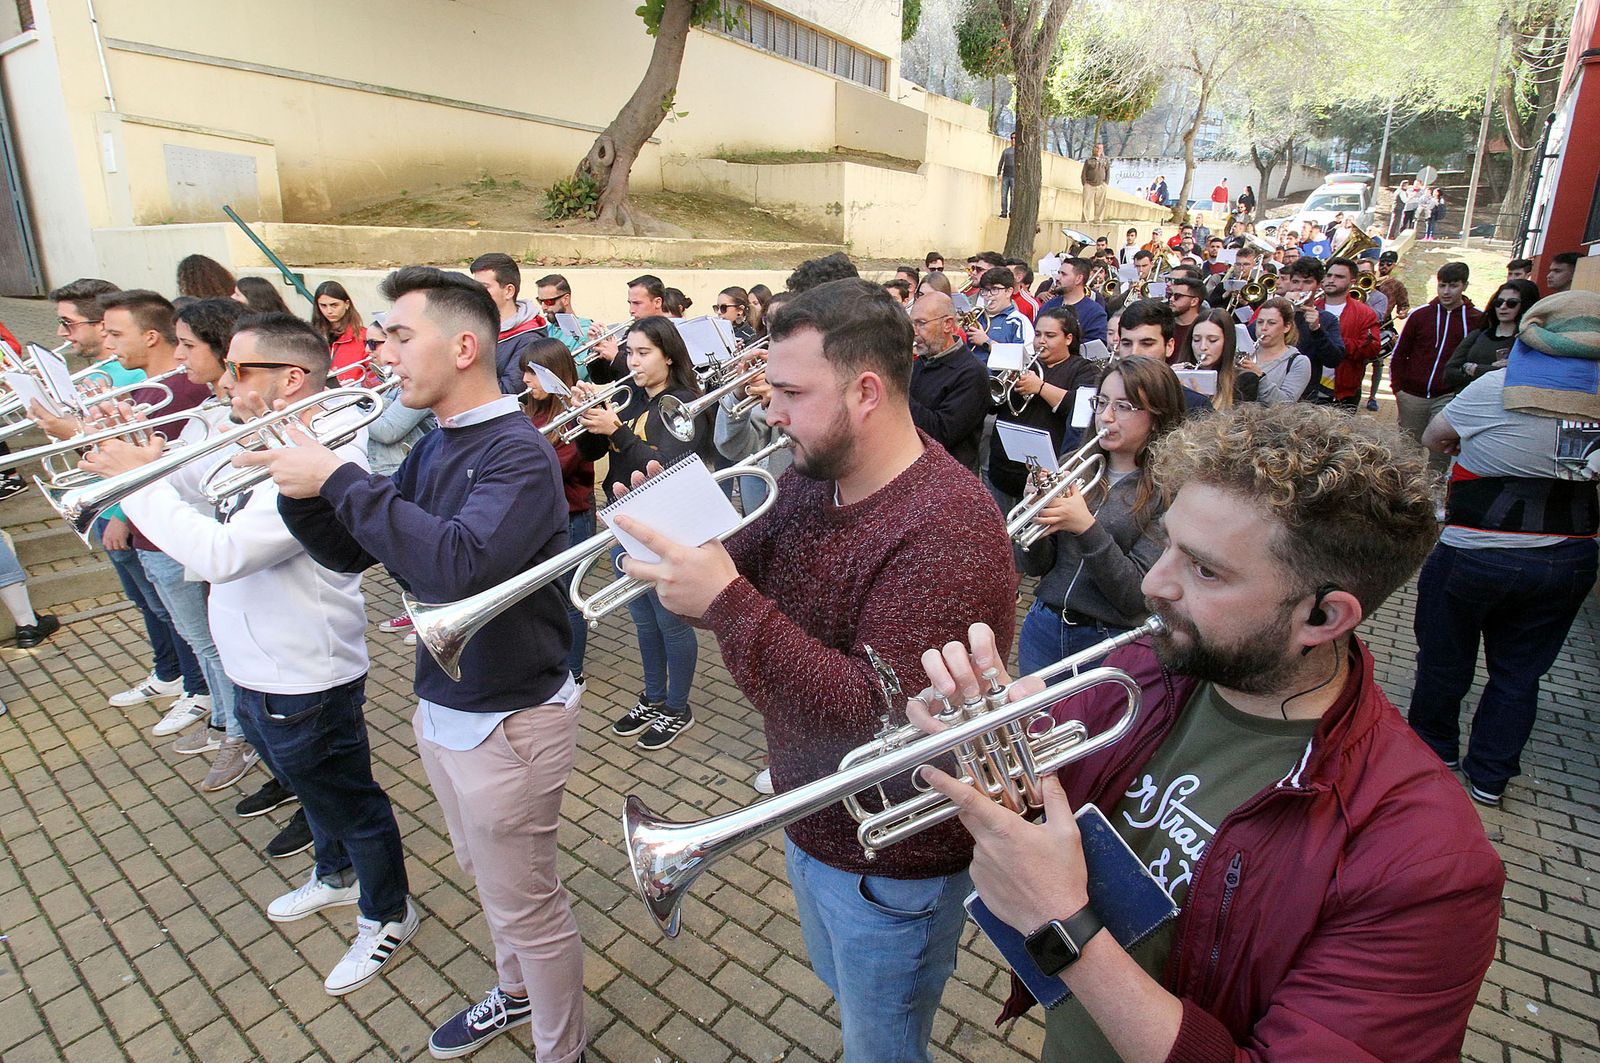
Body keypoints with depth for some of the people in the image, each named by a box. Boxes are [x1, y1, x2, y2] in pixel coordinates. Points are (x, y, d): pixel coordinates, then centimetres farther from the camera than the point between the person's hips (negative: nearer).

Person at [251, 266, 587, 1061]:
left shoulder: (518, 453, -22)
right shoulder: (434, 445, 4)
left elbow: (460, 564, -38)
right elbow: (350, 552, 8)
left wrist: (338, 479, -31)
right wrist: (298, 484, -9)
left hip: (507, 720, -9)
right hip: (441, 704, 9)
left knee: (525, 904, 10)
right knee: (488, 875, 28)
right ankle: (515, 995, 53)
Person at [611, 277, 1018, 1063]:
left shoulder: (946, 532, -32)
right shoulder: (809, 482, -4)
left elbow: (883, 723, -36)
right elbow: (744, 578, 1)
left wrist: (725, 601, -38)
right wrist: (678, 544, -20)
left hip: (889, 866, -7)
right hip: (810, 822, 8)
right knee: (844, 996, 33)